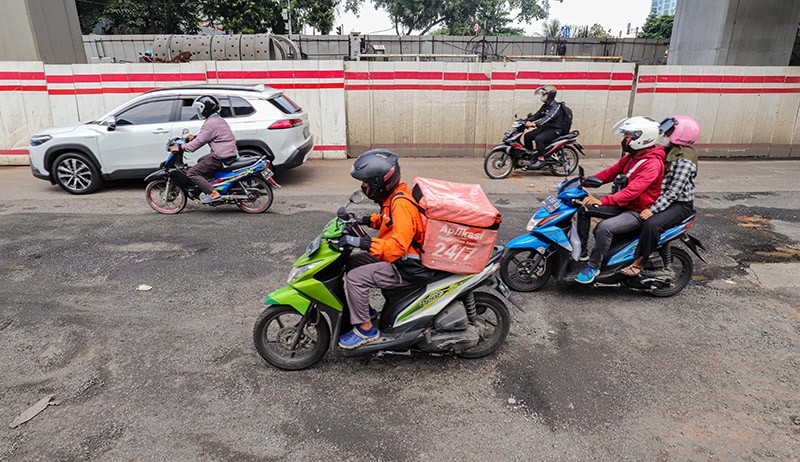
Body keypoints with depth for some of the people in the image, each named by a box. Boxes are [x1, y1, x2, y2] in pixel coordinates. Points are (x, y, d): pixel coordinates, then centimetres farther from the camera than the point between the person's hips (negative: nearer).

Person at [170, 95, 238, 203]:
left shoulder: (210, 123, -16)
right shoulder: (219, 120, 16)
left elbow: (200, 142, -18)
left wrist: (180, 148, -11)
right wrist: (195, 137, 20)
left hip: (221, 157, -10)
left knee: (192, 173, -7)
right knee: (201, 161, 32)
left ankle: (213, 193, -16)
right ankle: (210, 186, 30)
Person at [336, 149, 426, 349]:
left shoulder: (401, 204, -26)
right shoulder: (394, 195, 4)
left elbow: (398, 245, -35)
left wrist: (360, 242, -37)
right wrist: (366, 220, 8)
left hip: (405, 266, -10)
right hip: (395, 256, 10)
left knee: (356, 277, -19)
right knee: (352, 262, 15)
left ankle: (365, 329, -3)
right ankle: (364, 310, 27)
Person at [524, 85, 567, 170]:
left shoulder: (556, 106, -16)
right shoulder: (545, 106, 14)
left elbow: (548, 118, -30)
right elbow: (537, 115, 8)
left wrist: (535, 124, -42)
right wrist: (527, 120, -9)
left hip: (554, 130, -9)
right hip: (545, 128, 9)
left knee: (539, 138, -33)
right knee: (527, 136, 0)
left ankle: (541, 159, -27)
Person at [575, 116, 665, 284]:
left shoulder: (652, 163, -23)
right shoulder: (631, 157, 8)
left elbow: (633, 190, -34)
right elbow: (612, 171, 11)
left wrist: (603, 201, -43)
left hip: (638, 212, -10)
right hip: (622, 205, 10)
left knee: (604, 227, -33)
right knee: (584, 209, 3)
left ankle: (593, 266, -17)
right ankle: (582, 251, 9)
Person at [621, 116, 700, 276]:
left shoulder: (684, 160, -21)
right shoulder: (667, 152, 8)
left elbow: (673, 191, -27)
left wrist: (653, 210, -32)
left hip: (679, 204, -10)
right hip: (662, 199, 10)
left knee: (652, 224, -33)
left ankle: (639, 263, -21)